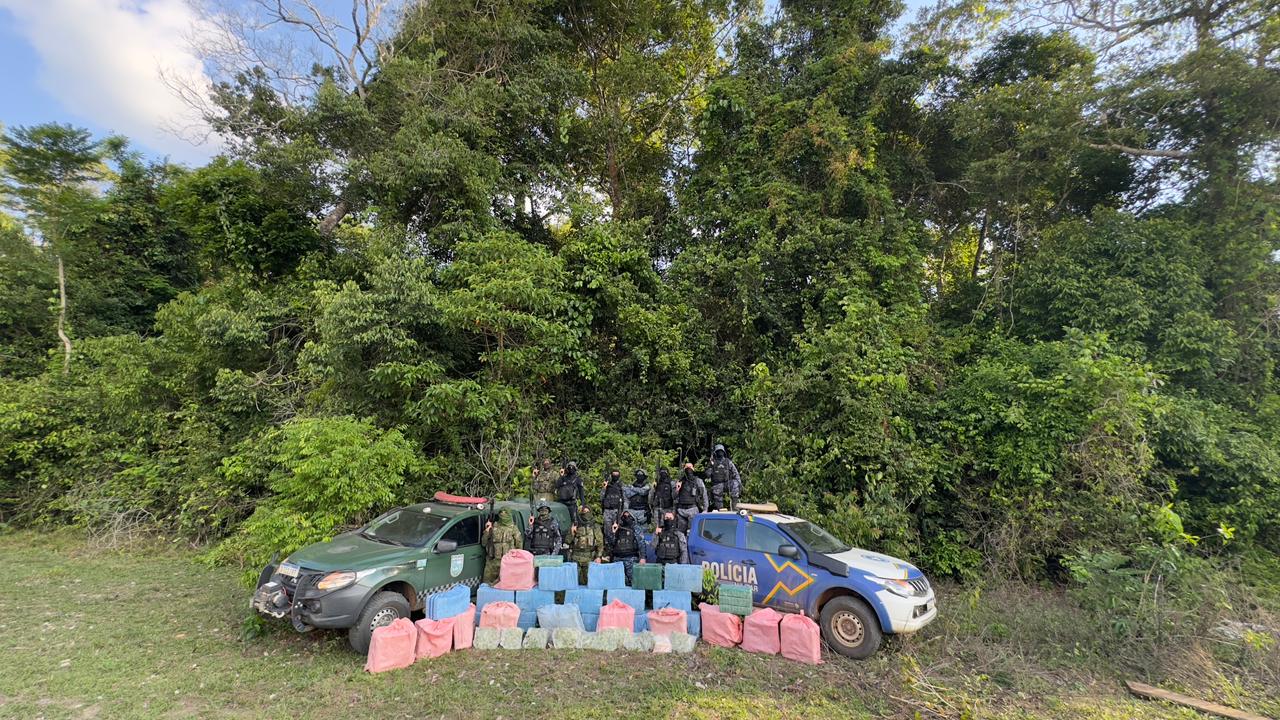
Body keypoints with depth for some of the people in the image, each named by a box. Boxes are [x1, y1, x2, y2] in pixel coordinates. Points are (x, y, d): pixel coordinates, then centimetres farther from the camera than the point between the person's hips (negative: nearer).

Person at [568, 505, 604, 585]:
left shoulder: (595, 527, 3)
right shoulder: (574, 526, 6)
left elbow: (600, 543, 1)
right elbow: (568, 541, 6)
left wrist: (598, 556, -8)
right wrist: (572, 533, -10)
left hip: (590, 558, -1)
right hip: (576, 558, 1)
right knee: (576, 581, 3)